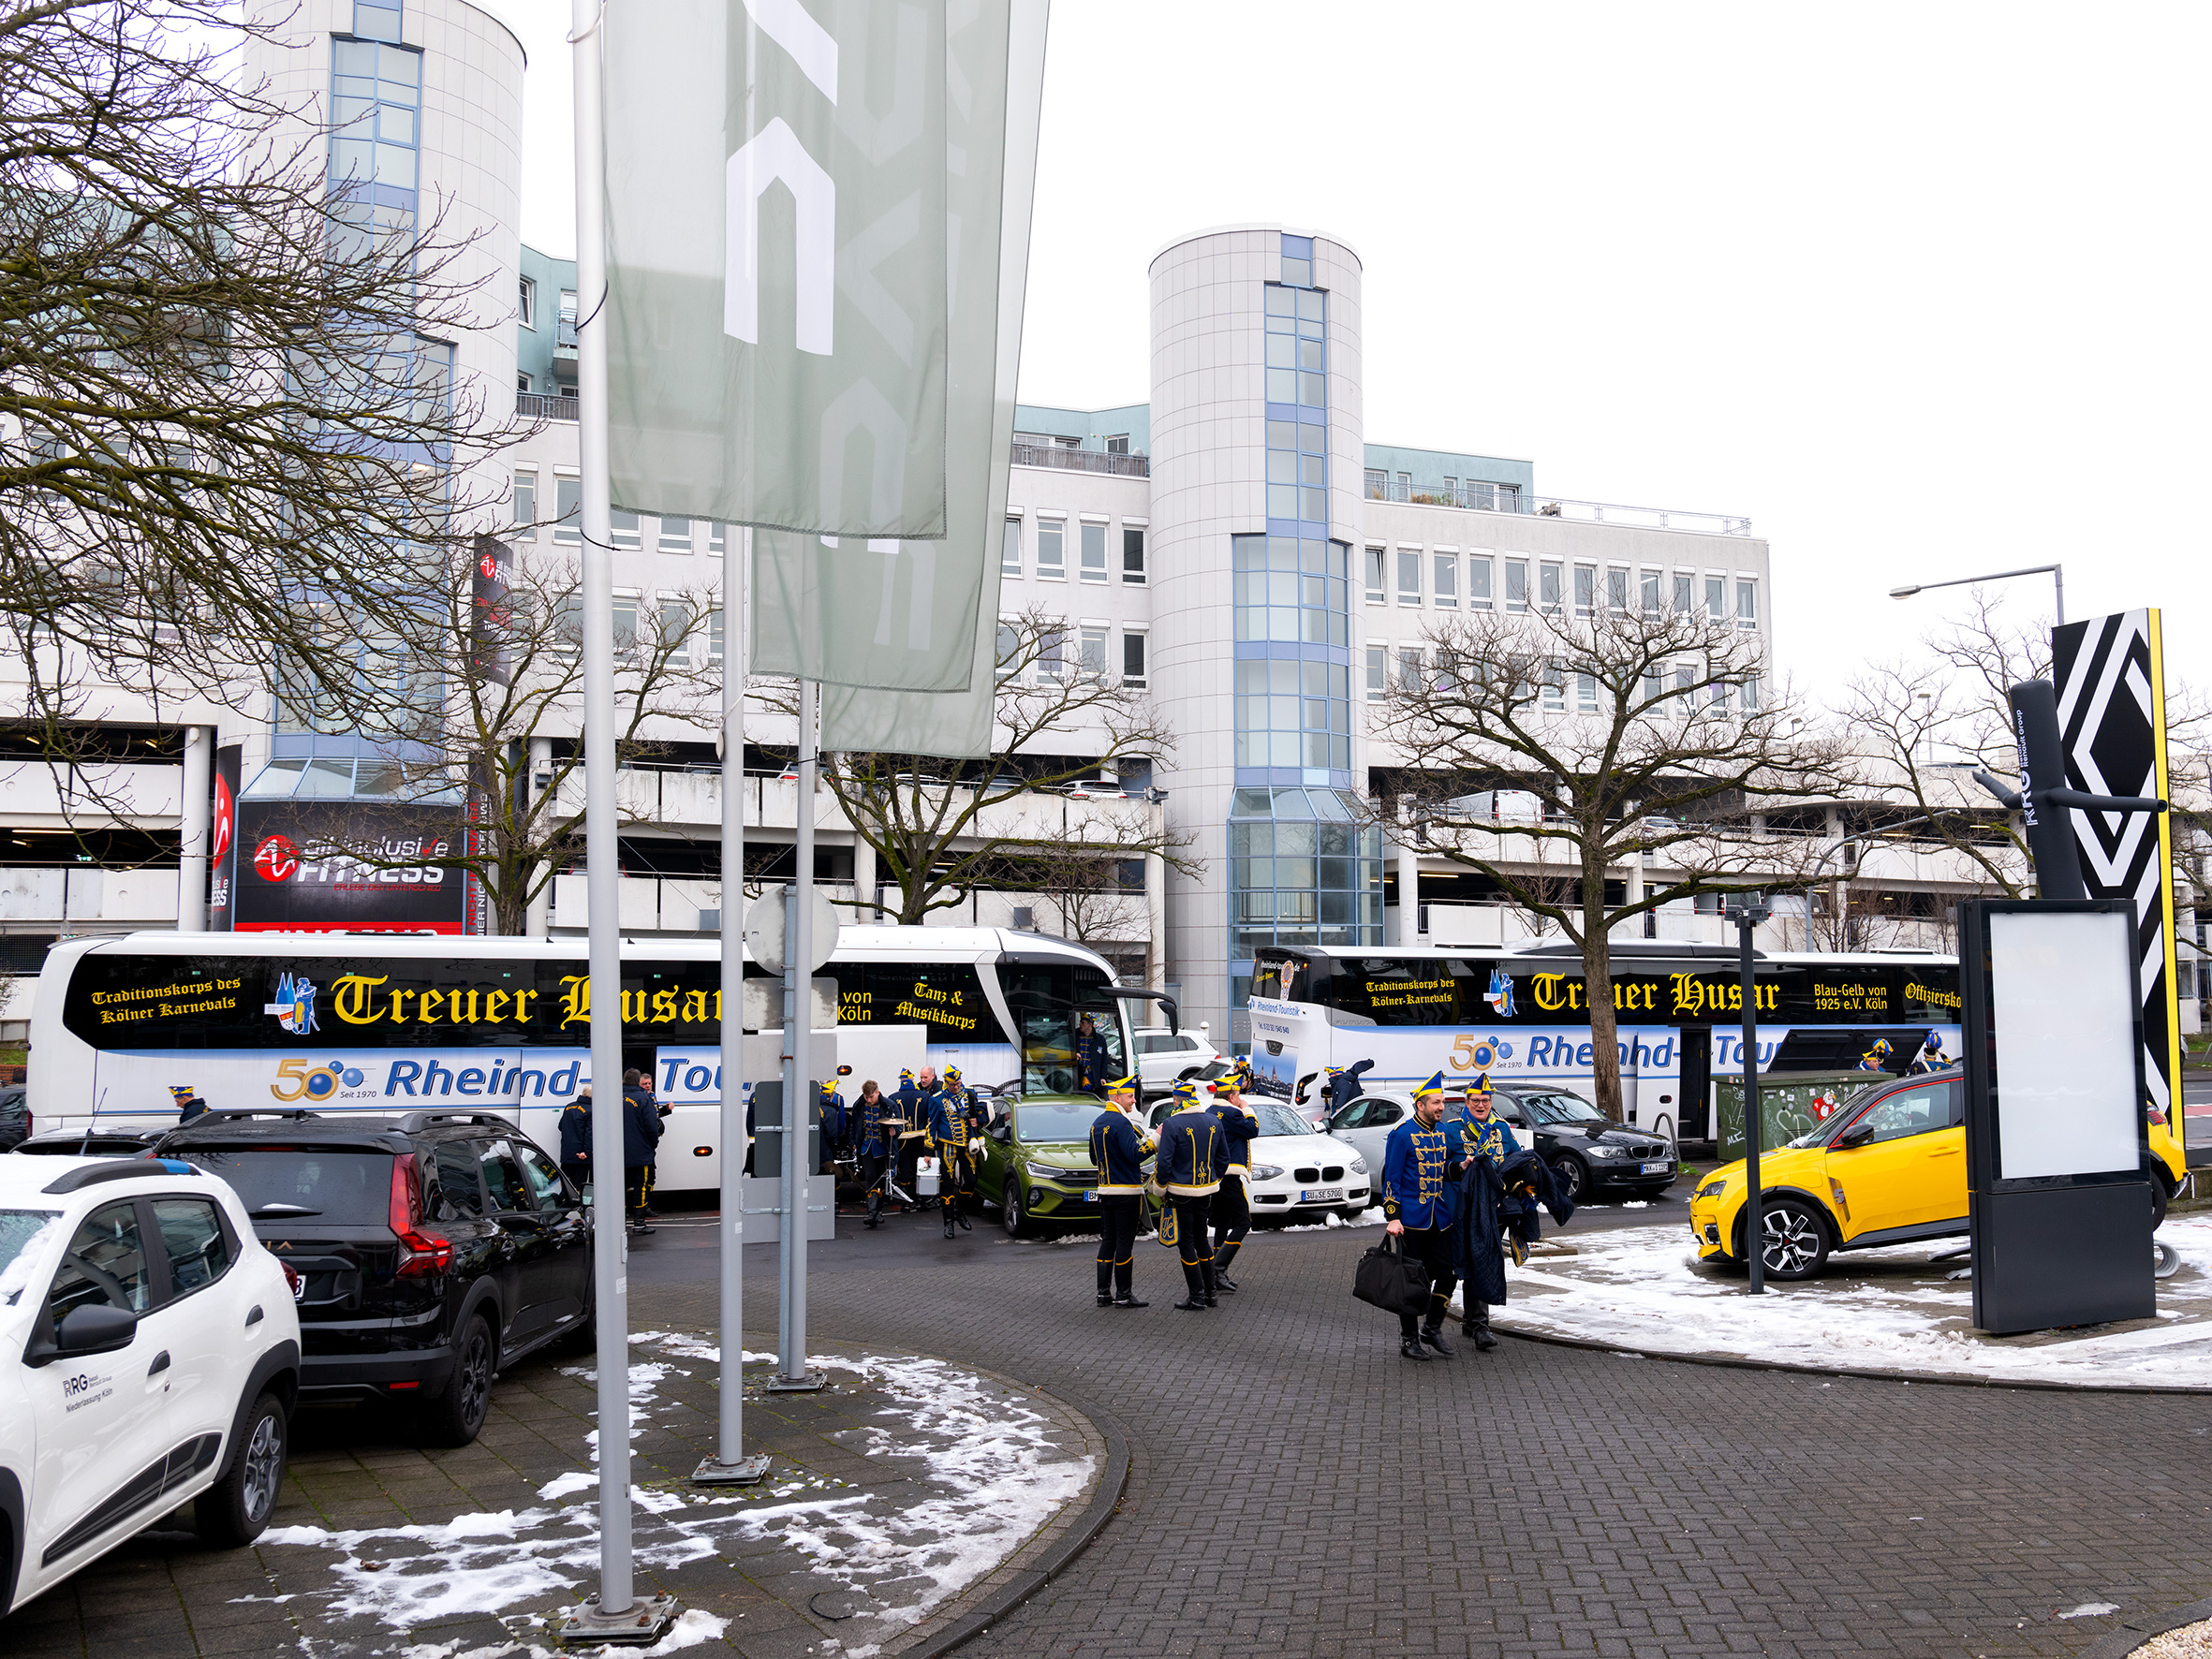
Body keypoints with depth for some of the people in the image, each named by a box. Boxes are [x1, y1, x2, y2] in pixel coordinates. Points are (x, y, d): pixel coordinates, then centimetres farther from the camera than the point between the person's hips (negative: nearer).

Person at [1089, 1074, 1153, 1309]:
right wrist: (1154, 1138, -16)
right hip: (1126, 1191, -9)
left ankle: (1104, 1293, 11)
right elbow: (1134, 1155, -22)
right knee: (1125, 1242, -4)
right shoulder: (1121, 1123, -15)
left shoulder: (1097, 1123, 13)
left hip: (1105, 1190, 9)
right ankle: (1123, 1295, -2)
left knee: (1108, 1241, 11)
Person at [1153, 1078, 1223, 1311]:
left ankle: (1197, 1297, 2)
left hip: (1181, 1193, -6)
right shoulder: (1214, 1122, 3)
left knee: (1186, 1244, 2)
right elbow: (1222, 1159, 11)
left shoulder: (1172, 1124, -16)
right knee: (1201, 1240, 17)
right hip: (1206, 1191, 6)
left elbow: (1164, 1162, -15)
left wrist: (1161, 1184, 0)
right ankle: (1210, 1293, 19)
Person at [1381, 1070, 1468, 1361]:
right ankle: (1409, 1338, 12)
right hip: (1411, 1220, -6)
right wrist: (1392, 1218, -16)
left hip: (1440, 1219, 6)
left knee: (1445, 1274, 3)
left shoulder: (1443, 1132, 10)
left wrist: (1461, 1167, -1)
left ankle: (1432, 1329, 20)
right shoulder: (1402, 1134, -10)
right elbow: (1391, 1178, -10)